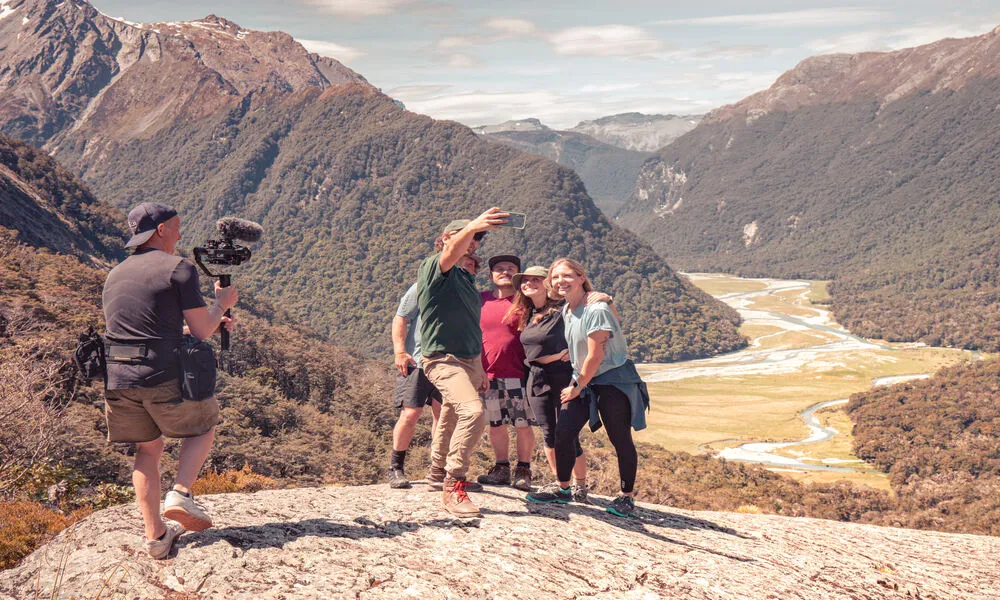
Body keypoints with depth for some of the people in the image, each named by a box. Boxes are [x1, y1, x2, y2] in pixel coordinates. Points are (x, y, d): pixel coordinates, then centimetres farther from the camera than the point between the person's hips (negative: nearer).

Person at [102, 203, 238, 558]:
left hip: (119, 379, 6)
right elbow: (201, 331, -5)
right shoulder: (179, 269, -5)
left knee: (148, 449, 20)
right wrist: (221, 304, 16)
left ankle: (155, 536, 18)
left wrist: (210, 324, 29)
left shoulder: (114, 276, 17)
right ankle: (180, 494, 3)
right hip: (165, 379, -5)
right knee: (204, 426, 21)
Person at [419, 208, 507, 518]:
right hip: (443, 359, -9)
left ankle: (438, 472, 41)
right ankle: (452, 486, -20)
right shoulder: (433, 268, -8)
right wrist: (471, 226, -53)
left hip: (469, 361, 9)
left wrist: (480, 369, 25)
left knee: (453, 417, 20)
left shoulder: (467, 279, 18)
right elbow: (451, 252, -34)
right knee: (472, 411, -27)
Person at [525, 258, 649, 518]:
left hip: (613, 379, -7)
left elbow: (596, 355, -19)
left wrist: (578, 387, -10)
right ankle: (562, 489, 14)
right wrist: (575, 383, 11)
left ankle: (627, 497, 12)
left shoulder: (596, 310, -20)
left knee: (620, 439, -2)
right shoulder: (566, 311, 6)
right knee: (563, 431, -1)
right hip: (583, 380, 7)